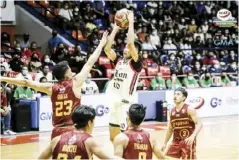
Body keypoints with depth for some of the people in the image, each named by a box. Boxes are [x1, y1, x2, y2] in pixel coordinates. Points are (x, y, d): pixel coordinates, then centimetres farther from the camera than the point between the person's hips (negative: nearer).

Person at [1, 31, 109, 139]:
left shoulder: (51, 88, 5)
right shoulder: (75, 83, -4)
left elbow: (26, 82, 10)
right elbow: (89, 63, 3)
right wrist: (102, 44, 12)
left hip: (57, 131, 5)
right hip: (72, 130, -5)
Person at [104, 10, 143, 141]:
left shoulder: (136, 64, -9)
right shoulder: (119, 62, 10)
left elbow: (131, 43, -23)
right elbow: (107, 48, 0)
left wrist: (131, 22, -16)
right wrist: (116, 28, 1)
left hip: (127, 105, -8)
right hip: (116, 104, 8)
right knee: (113, 139, 15)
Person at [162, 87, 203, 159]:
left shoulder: (189, 109, -10)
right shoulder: (172, 111, 9)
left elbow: (199, 124, -16)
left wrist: (193, 136, -31)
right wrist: (165, 143, 16)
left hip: (188, 141, -6)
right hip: (176, 141, 6)